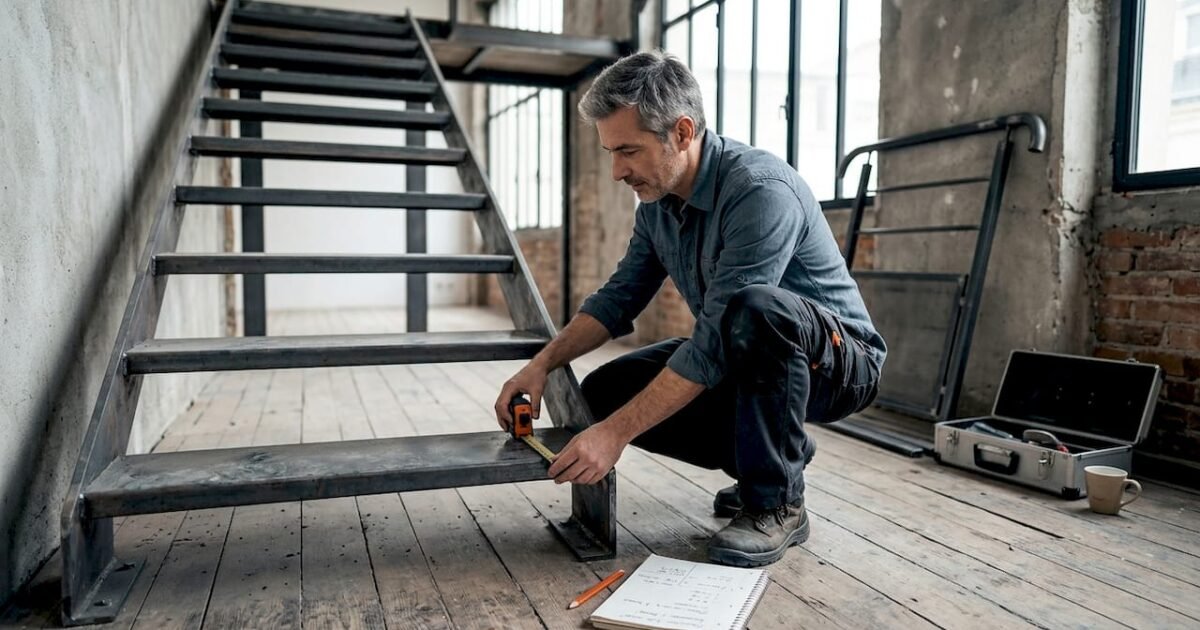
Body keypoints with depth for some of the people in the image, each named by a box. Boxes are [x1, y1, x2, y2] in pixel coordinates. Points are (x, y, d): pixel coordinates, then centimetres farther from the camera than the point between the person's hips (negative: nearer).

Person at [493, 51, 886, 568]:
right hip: (741, 361, 8)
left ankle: (778, 504, -17)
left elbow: (716, 343, -33)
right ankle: (776, 456, 8)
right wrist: (542, 363, -8)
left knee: (754, 309, -39)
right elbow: (619, 297, 5)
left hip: (838, 360, -7)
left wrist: (615, 434, -32)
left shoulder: (761, 190, -29)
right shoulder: (656, 199, -2)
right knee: (606, 391, -6)